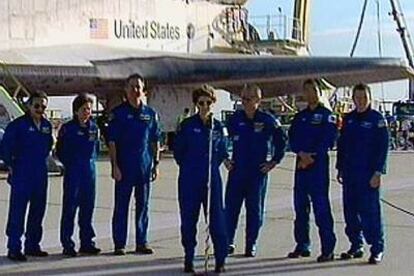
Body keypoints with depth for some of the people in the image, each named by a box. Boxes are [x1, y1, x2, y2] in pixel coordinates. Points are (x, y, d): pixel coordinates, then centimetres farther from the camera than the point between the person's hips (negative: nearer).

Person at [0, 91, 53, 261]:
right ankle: (14, 249, -2)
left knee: (38, 210, 12)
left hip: (40, 175, 7)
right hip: (21, 175, -6)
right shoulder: (17, 125, -9)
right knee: (17, 211, -6)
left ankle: (32, 245, 23)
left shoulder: (47, 125, 10)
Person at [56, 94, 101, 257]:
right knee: (70, 208, -4)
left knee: (88, 207, 8)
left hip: (90, 171, 5)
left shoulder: (94, 127, 9)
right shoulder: (67, 128, -5)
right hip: (73, 173, -5)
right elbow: (60, 151, 0)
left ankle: (87, 242, 16)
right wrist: (70, 164, -4)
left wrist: (91, 162, 9)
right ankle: (67, 245, 0)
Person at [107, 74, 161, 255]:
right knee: (121, 206, 2)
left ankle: (142, 243, 16)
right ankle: (119, 244, 7)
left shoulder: (150, 114, 8)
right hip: (124, 167, -3)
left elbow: (155, 141, 12)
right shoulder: (118, 113, -1)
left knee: (143, 205, 8)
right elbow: (111, 141, -4)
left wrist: (156, 164, 5)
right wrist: (114, 165, -11)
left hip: (145, 166, 3)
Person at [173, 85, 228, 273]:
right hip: (189, 180, -1)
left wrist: (213, 165, 8)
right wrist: (187, 166, 6)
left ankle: (220, 260, 6)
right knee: (188, 219, 4)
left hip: (212, 178, 1)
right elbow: (178, 150, 4)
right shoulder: (187, 125, -1)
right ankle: (188, 260, 14)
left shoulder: (217, 127, 5)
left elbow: (223, 151, 16)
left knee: (216, 217, -1)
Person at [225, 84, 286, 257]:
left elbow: (281, 141, 6)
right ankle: (228, 242, 10)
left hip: (258, 172, -2)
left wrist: (274, 161, 2)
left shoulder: (268, 120, -4)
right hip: (236, 171, 2)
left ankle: (251, 245, 13)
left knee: (255, 209, 4)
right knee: (230, 207, 0)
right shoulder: (235, 119, 4)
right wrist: (225, 159, 11)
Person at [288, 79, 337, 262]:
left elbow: (328, 139, -9)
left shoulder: (327, 115, 1)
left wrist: (312, 156, -14)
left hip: (318, 163, -6)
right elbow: (292, 139, 8)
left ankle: (328, 249, -7)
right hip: (301, 164, 6)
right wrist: (301, 153, -10)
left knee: (321, 205, -9)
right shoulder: (299, 117, 16)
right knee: (300, 205, 9)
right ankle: (302, 245, 18)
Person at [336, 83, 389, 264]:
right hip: (349, 173, 5)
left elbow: (383, 146, -7)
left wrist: (377, 173, -13)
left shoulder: (377, 119, -4)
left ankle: (377, 249, 1)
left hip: (368, 174, -5)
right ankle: (356, 246, 19)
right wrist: (340, 168, 13)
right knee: (350, 210, 8)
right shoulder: (348, 119, 11)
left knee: (369, 210, -7)